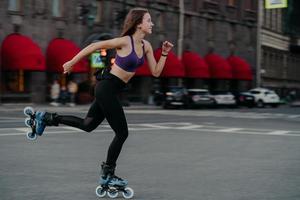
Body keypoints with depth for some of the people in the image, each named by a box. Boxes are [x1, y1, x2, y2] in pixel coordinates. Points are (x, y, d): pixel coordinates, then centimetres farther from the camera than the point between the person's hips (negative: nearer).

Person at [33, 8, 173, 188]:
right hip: (107, 87, -9)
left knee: (88, 125, 18)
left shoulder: (146, 46, 5)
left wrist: (164, 54, -5)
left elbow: (156, 72, 7)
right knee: (122, 133, -3)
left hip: (112, 90, 9)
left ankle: (47, 118, 27)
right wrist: (72, 62, -6)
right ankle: (108, 174, 11)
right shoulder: (125, 41, -17)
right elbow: (94, 46, -10)